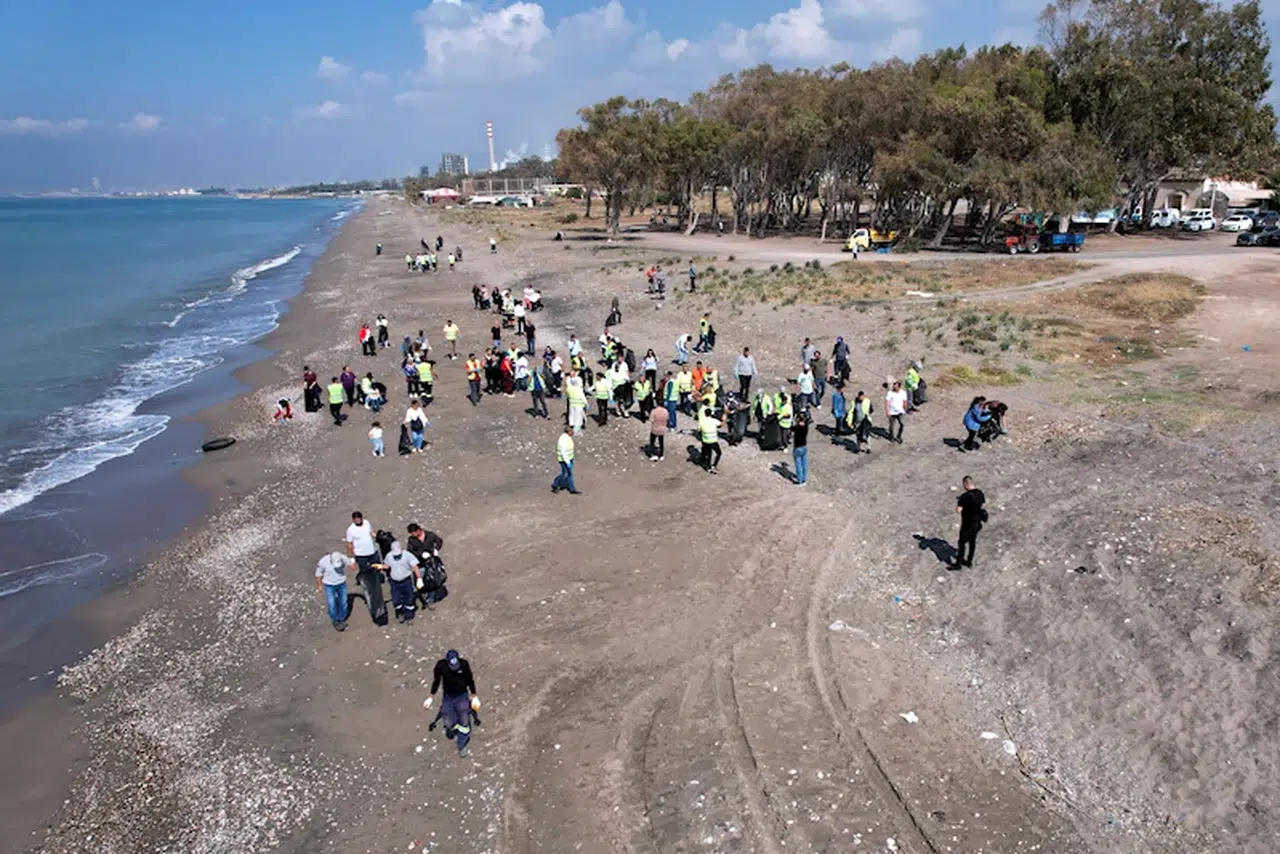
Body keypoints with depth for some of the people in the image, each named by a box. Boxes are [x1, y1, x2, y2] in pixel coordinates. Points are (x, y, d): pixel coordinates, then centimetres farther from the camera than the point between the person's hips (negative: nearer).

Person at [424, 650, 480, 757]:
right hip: (448, 697, 1)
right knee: (449, 723, -4)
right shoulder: (440, 666, -21)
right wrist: (431, 696, 4)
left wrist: (474, 696, 3)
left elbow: (470, 680, -4)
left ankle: (462, 745, 21)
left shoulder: (464, 664, -21)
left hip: (462, 696, -1)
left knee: (464, 722, -1)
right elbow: (436, 681, -1)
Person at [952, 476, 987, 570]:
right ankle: (969, 561, 32)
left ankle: (958, 563, 16)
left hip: (968, 524, -7)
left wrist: (958, 503, -7)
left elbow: (958, 510, -26)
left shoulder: (965, 496, -25)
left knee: (962, 542, 6)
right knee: (972, 542, 20)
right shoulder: (980, 493, -3)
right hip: (977, 523, 7)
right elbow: (983, 505, 10)